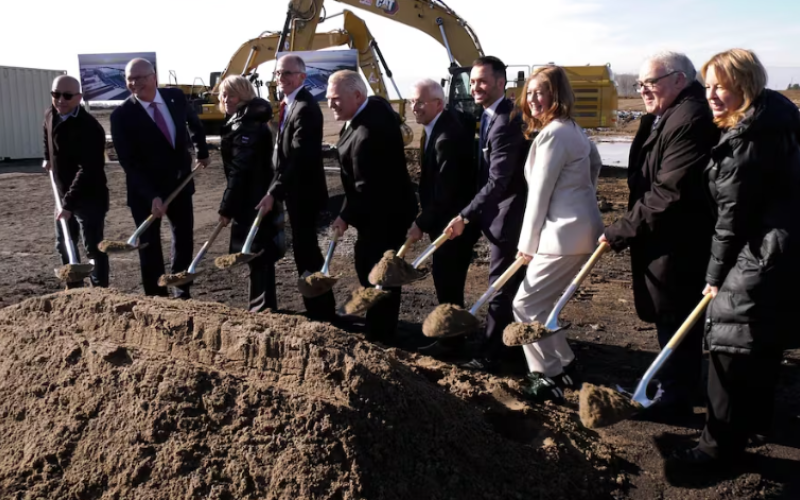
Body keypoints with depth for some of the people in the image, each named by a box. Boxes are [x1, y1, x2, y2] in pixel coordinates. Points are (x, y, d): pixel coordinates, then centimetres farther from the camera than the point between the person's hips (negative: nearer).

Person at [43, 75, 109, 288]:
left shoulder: (90, 128, -26)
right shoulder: (50, 114, 1)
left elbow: (87, 170, -31)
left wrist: (69, 204, -33)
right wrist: (48, 157, 33)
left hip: (90, 197, -9)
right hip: (64, 195, 9)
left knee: (93, 248, -5)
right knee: (63, 245, 18)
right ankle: (74, 287, 32)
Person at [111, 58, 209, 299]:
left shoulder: (176, 97, -6)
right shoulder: (122, 115, -17)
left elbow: (194, 122, 18)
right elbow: (129, 163, -20)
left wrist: (202, 151, 20)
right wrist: (152, 196, -29)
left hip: (180, 183, 4)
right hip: (145, 191, -4)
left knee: (184, 239, 13)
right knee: (150, 246, 1)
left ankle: (183, 292, 28)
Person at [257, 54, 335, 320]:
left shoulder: (305, 108, -20)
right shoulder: (290, 104, 11)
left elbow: (299, 158, -26)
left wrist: (274, 193, -27)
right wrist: (278, 189, 12)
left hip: (304, 191, -10)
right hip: (296, 190, 10)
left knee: (305, 249, -4)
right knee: (305, 248, 16)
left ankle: (322, 311, 7)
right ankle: (318, 307, 29)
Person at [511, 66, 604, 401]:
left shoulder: (553, 133, -15)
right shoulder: (574, 129, 16)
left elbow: (540, 192, -14)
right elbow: (595, 166, 28)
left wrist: (528, 242, -9)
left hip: (565, 234, -10)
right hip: (581, 228, 10)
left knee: (527, 304, -4)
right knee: (541, 303, 16)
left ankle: (548, 377, 4)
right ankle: (564, 366, 25)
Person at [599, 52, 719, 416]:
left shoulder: (689, 121, -21)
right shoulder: (663, 118, 14)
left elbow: (668, 194, -26)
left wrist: (622, 231, -19)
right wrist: (627, 229, 10)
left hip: (676, 245, -10)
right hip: (663, 240, 10)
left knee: (675, 322, 3)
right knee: (670, 319, 20)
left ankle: (675, 400, 17)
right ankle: (673, 386, 35)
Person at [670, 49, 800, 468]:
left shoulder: (749, 137, -19)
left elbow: (734, 214, -18)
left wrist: (716, 273, -8)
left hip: (758, 261, -10)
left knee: (730, 348, -2)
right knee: (763, 346, 22)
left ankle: (721, 445, 8)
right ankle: (755, 419, 39)